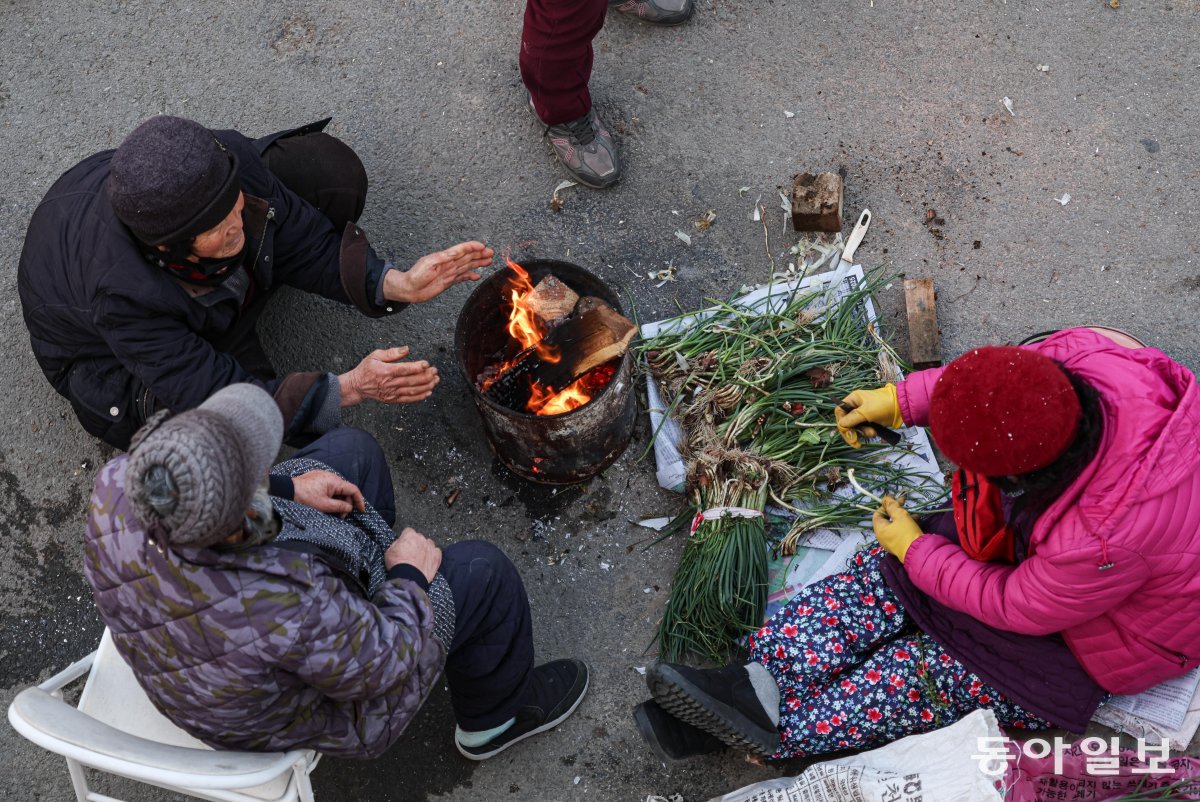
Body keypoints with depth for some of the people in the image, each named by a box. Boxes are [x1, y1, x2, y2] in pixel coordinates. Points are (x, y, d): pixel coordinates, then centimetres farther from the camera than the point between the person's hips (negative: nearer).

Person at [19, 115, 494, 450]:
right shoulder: (121, 295, -43)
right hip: (111, 355, -4)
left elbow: (304, 243, -17)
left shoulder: (227, 164, -33)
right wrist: (348, 388, -42)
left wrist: (397, 285, -32)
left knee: (327, 168, -12)